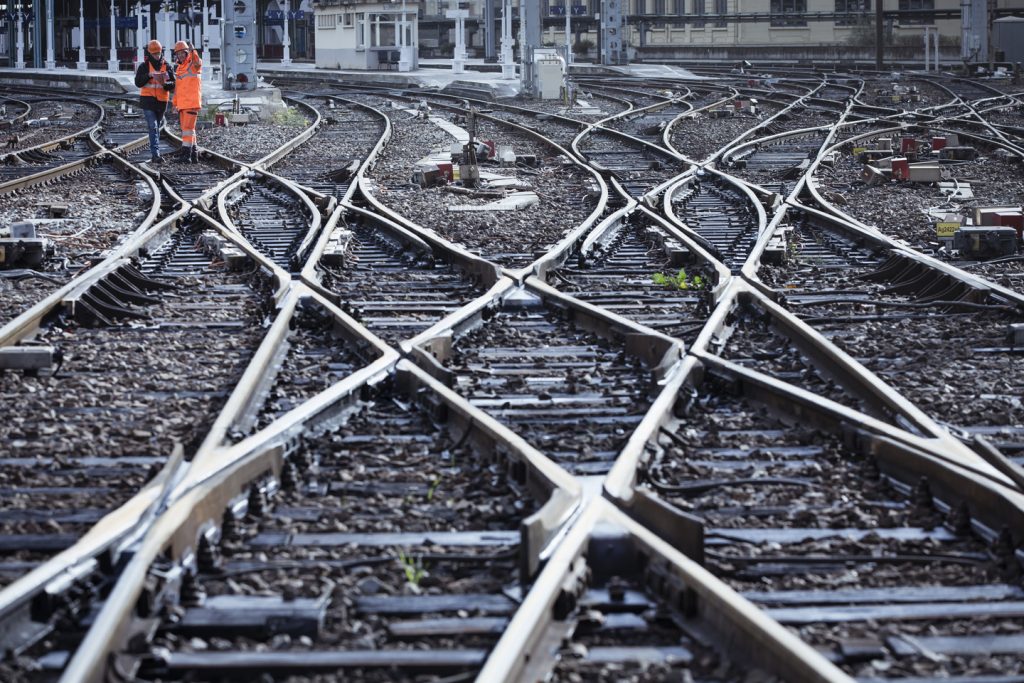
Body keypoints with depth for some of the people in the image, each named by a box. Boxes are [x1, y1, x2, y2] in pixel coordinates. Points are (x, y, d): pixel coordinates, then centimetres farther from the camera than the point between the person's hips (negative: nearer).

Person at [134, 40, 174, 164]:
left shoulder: (166, 67, 6)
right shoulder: (144, 66, -1)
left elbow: (173, 85, 3)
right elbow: (138, 82, -10)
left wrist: (166, 84, -18)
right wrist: (149, 76, -22)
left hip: (161, 102, 4)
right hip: (148, 101, -4)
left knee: (157, 128, 12)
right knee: (153, 127, -13)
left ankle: (154, 154, 21)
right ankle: (155, 155, -20)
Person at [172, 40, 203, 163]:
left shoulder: (193, 65, -4)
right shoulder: (178, 68, 18)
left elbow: (197, 62, -31)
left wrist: (192, 50, -48)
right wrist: (175, 104, 19)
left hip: (192, 102, -8)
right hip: (182, 104, 8)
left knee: (188, 127, -14)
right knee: (186, 128, 10)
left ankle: (186, 153, -17)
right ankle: (194, 153, 16)